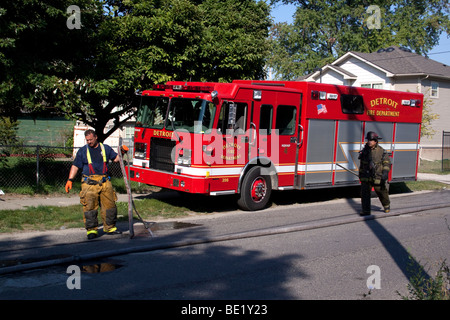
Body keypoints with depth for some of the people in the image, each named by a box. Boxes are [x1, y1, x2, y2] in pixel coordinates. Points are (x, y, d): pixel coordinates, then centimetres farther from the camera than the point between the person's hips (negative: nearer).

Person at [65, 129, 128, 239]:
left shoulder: (105, 148, 13)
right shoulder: (83, 151, 9)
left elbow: (116, 159, 21)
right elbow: (75, 166, 8)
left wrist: (122, 152, 2)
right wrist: (70, 180, -1)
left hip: (104, 182, 2)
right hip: (89, 183, -2)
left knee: (109, 205, 4)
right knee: (90, 207, -7)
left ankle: (110, 228, 16)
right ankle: (92, 230, -1)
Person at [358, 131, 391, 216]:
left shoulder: (381, 151, -4)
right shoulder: (364, 151, 6)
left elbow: (387, 163, -2)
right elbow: (361, 164, 17)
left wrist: (385, 173, -14)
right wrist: (360, 175, 20)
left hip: (377, 178, -2)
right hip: (366, 177, 2)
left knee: (382, 192, 13)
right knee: (365, 193, -7)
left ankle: (386, 205, 40)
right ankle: (366, 211, -1)